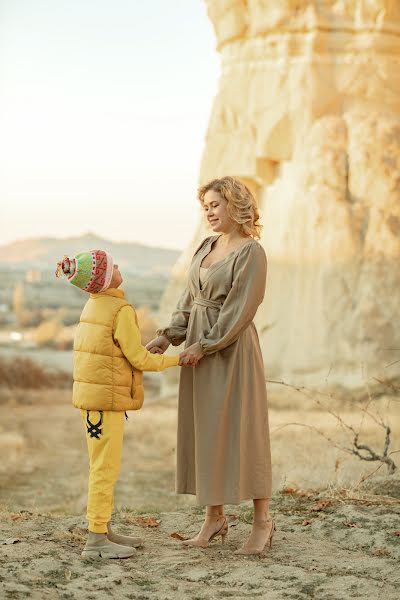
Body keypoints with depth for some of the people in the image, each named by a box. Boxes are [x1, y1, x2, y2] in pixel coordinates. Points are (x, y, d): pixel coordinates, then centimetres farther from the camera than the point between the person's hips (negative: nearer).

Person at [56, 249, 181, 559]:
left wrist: (149, 349, 18)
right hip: (107, 398, -9)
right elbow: (138, 358, -14)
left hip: (91, 393, 9)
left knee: (105, 466, 15)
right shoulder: (121, 310, -17)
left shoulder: (93, 306, 11)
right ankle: (96, 538, -3)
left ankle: (105, 530, 22)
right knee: (106, 467, -5)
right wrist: (176, 359, -3)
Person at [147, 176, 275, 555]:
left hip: (232, 349, -8)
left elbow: (241, 309, -16)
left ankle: (262, 520, 5)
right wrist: (167, 336, 1)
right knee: (205, 431, 8)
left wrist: (204, 346, -17)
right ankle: (215, 517, 16)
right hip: (199, 347, 8)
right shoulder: (207, 247, 13)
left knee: (242, 430, -4)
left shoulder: (251, 252, -11)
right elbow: (190, 299, 13)